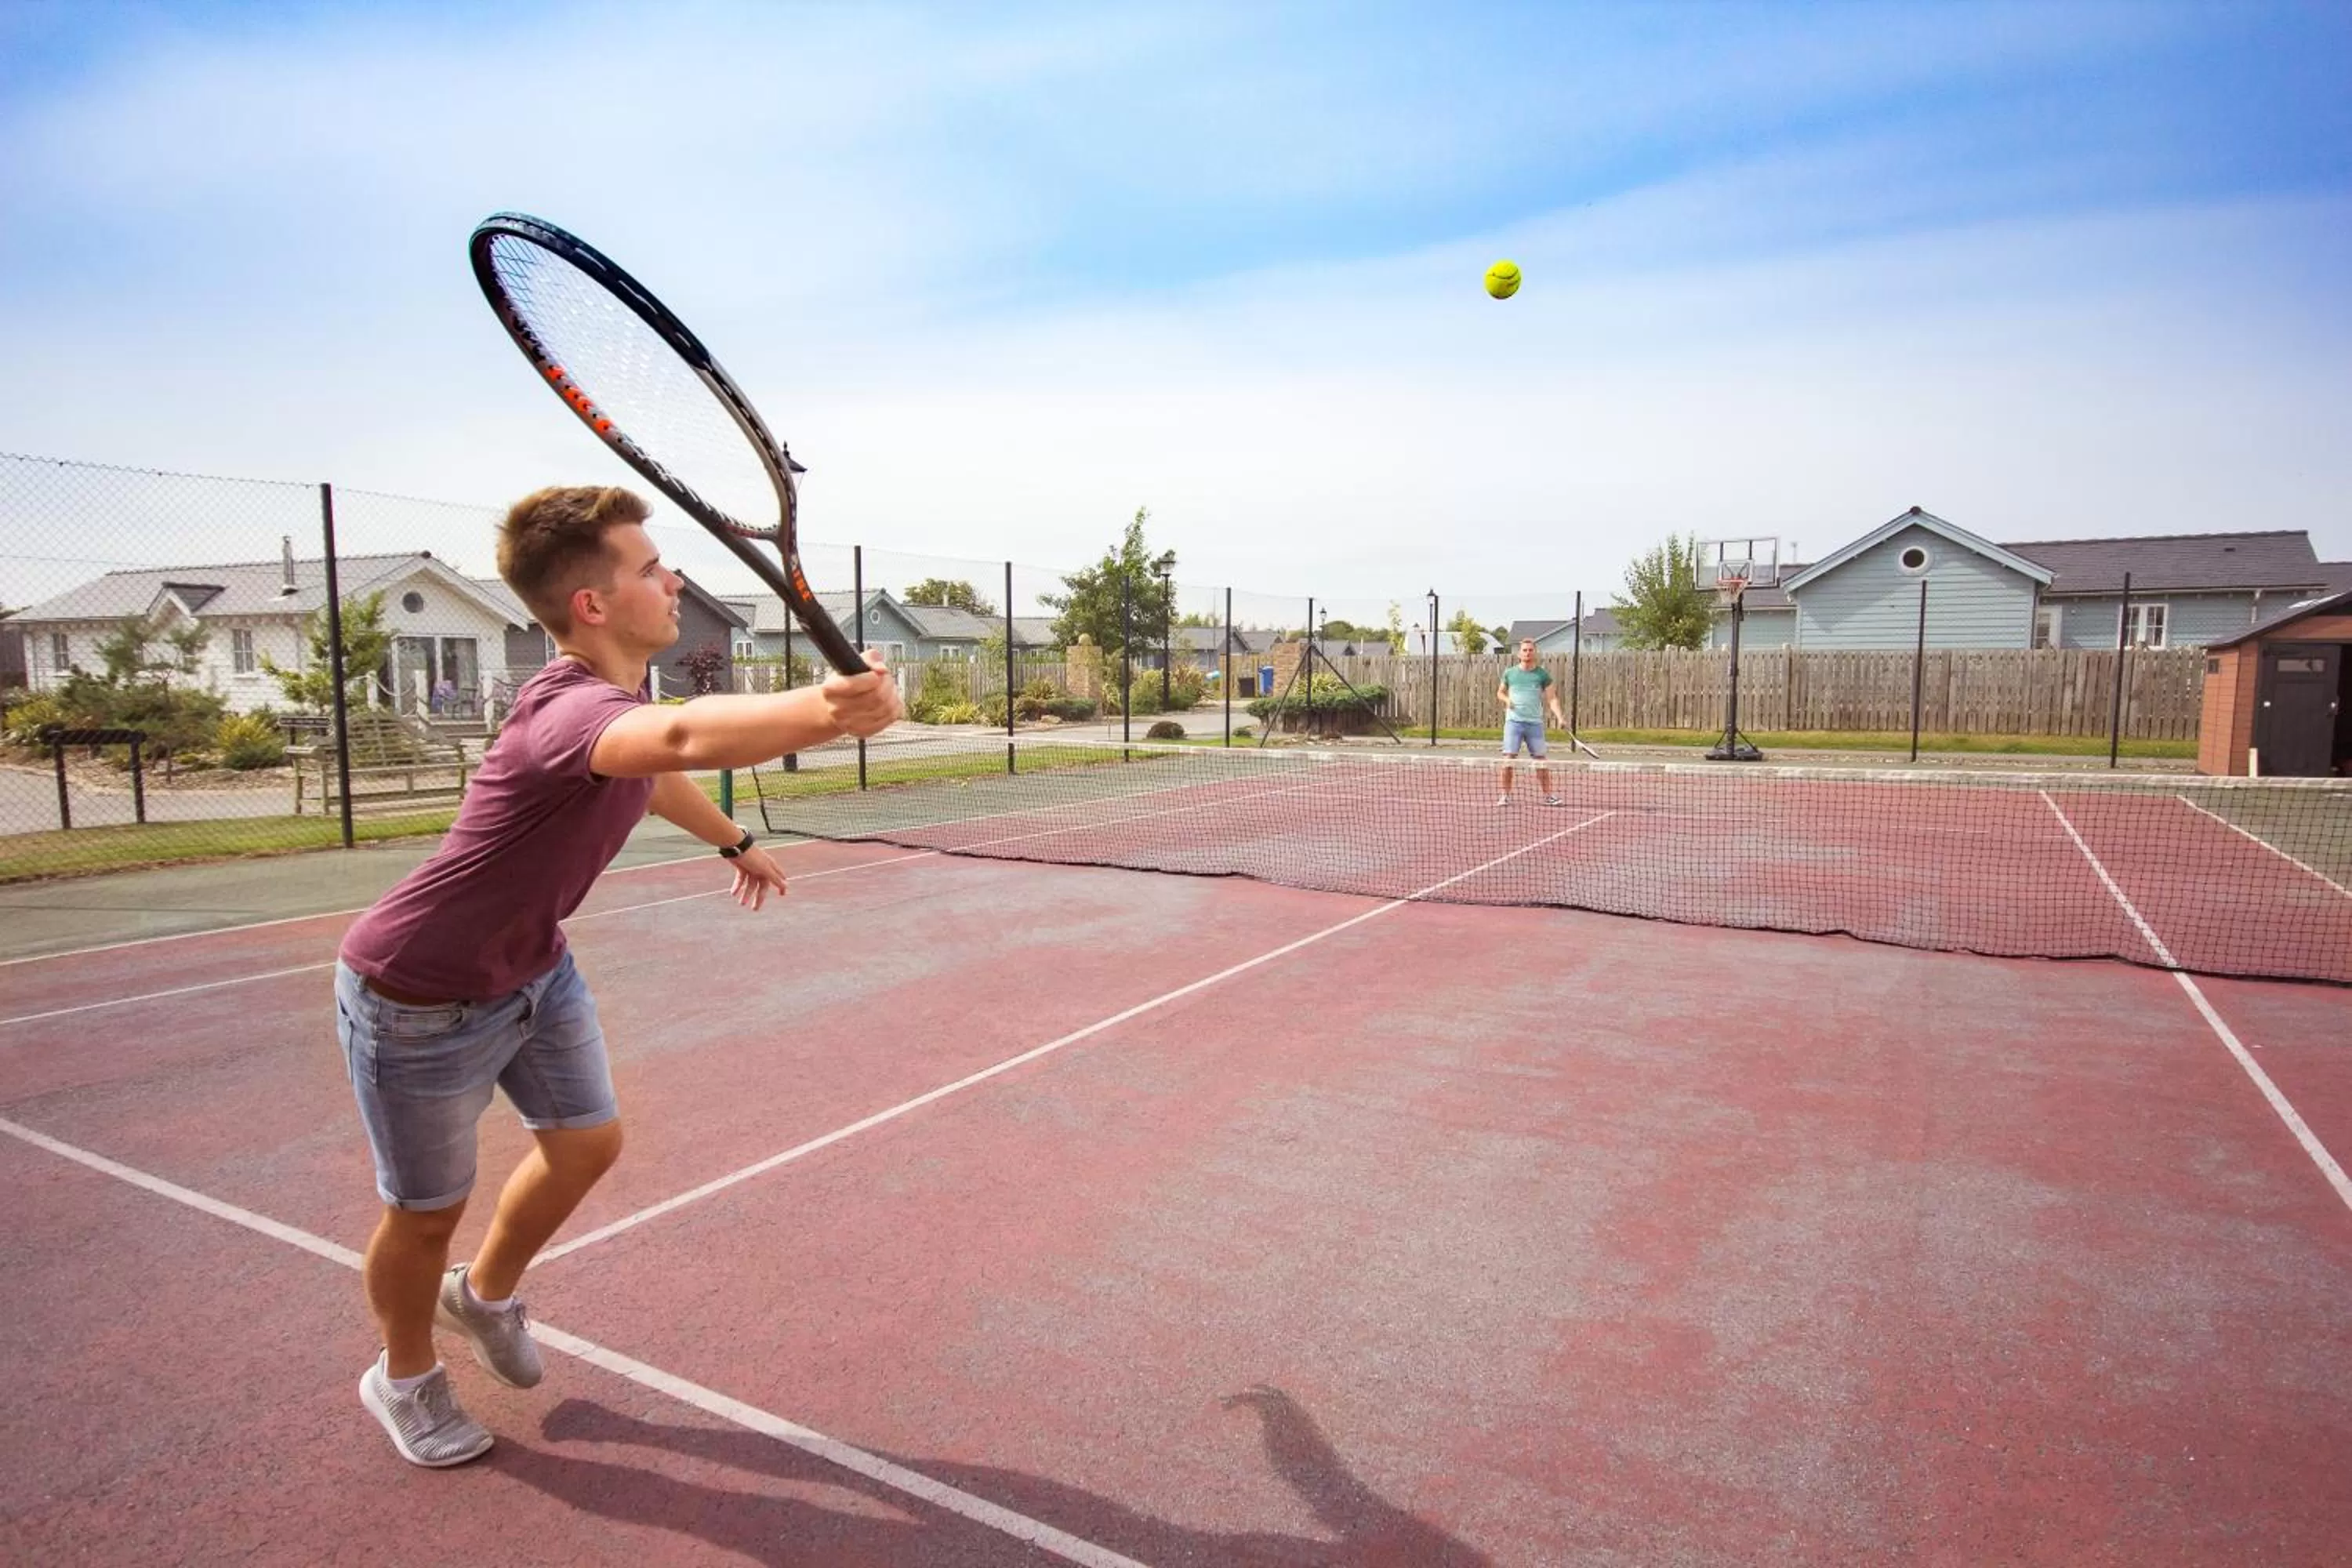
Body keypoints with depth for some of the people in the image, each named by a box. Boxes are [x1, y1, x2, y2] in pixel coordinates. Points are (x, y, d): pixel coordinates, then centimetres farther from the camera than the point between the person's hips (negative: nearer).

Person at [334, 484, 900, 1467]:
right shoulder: (572, 709, -37)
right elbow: (677, 735, -63)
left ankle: (484, 1295, 44)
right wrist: (824, 713, -77)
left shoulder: (615, 696, -6)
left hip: (532, 970, 8)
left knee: (586, 1144, 14)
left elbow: (656, 776, 19)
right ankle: (404, 1378, 41)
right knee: (429, 1208, 10)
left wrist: (731, 839, 32)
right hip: (419, 995, -8)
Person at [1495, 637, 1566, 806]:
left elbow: (1552, 698, 0)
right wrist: (1506, 700, -4)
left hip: (1535, 723, 0)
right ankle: (1505, 795, 3)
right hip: (1513, 722, 0)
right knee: (1508, 758, -6)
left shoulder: (1542, 674, 4)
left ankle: (1547, 795, 15)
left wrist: (1560, 717, -13)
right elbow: (1500, 692, 19)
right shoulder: (1510, 672, 7)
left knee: (1540, 759, 4)